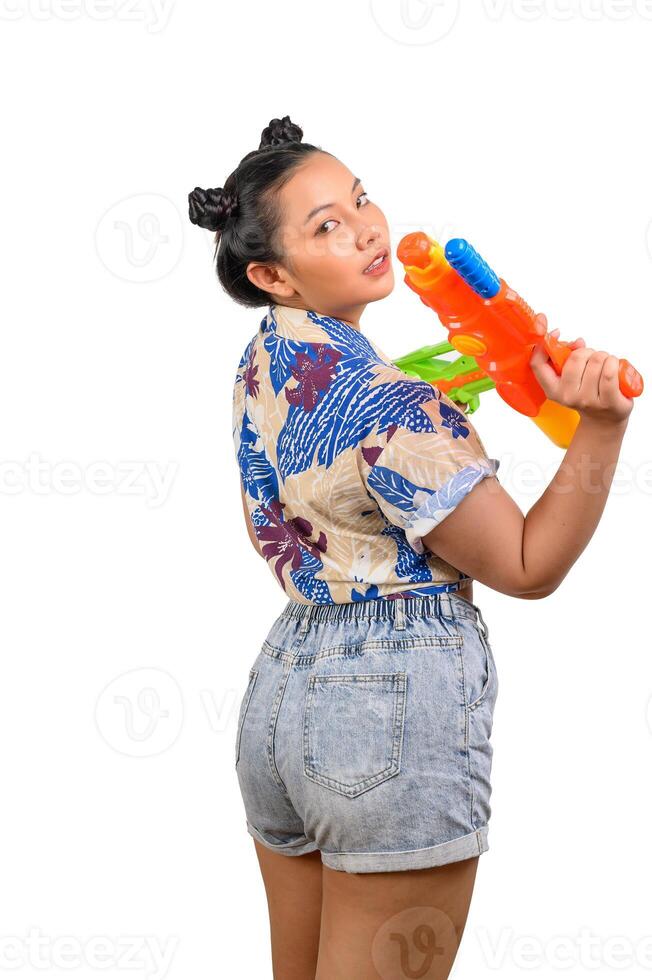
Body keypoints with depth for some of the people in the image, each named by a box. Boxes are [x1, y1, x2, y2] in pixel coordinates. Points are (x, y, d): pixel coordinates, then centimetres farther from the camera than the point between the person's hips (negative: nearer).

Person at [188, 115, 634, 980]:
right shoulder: (386, 404, -21)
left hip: (279, 682, 9)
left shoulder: (260, 363, 6)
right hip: (398, 702, -9)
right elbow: (529, 568, -13)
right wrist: (603, 420, -24)